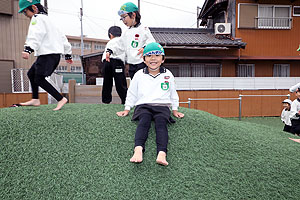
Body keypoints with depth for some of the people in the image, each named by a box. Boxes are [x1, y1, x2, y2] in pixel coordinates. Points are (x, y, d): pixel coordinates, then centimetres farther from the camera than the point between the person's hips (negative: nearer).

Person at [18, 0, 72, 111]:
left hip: (49, 53, -10)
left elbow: (36, 35, -24)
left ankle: (61, 99, -12)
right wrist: (68, 54, 31)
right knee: (31, 73, 18)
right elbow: (62, 37, 28)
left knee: (39, 79, -13)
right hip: (54, 54, 11)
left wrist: (28, 49, -38)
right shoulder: (46, 19, 28)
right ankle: (35, 99, 24)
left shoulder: (37, 18, -2)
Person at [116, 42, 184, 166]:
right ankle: (138, 150, -53)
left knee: (161, 123, -31)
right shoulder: (139, 75, 15)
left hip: (162, 106, 0)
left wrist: (175, 110, 20)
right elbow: (131, 93, 22)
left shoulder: (168, 75, 17)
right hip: (143, 106, 0)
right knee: (144, 122, -32)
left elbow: (173, 94, 25)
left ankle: (162, 154, -51)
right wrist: (127, 109, 18)